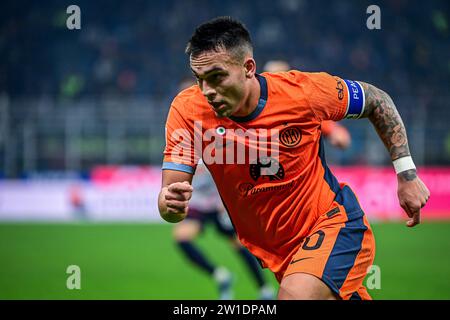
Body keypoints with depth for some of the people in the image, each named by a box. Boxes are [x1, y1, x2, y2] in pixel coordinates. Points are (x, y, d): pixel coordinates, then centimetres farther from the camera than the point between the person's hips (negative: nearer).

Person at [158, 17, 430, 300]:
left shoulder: (303, 91, -19)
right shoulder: (188, 109, -16)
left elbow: (377, 101, 0)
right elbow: (172, 208, -16)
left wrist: (407, 173, -2)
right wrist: (171, 204, -39)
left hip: (334, 223, -4)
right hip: (271, 251, 4)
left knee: (295, 296, -30)